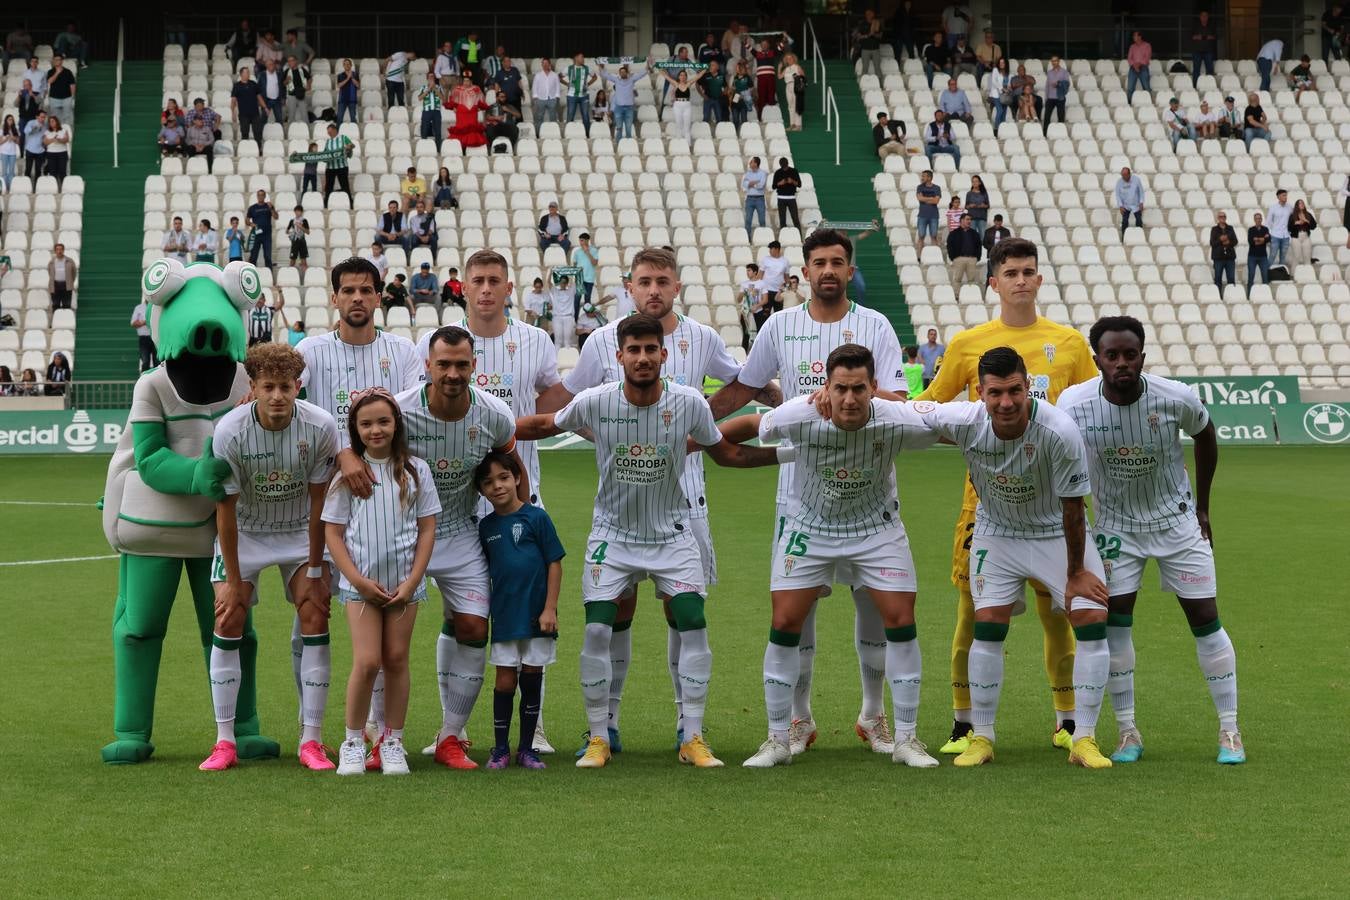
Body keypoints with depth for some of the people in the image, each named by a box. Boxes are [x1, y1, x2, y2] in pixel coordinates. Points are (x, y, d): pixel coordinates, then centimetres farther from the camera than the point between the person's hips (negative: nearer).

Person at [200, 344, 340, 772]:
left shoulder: (320, 427, -23)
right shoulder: (229, 431, -25)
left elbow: (319, 502, -13)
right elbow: (226, 507, -17)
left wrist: (315, 570, -10)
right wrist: (233, 579, -14)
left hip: (300, 531, 1)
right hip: (243, 531, -1)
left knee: (315, 617, -11)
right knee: (228, 621, -10)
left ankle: (311, 741, -4)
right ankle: (224, 742, -2)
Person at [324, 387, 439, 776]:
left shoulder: (414, 470, 3)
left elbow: (427, 528, 4)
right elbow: (333, 532, 0)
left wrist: (412, 581, -5)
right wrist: (359, 581, -9)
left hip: (404, 581, 1)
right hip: (360, 582, -1)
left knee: (396, 659, 5)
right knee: (367, 661, -9)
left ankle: (393, 742, 14)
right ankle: (353, 743, 3)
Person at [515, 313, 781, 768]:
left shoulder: (689, 403, -13)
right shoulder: (594, 402, -14)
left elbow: (727, 453, 4)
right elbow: (544, 425, 5)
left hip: (671, 534, 0)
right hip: (612, 534, 0)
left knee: (692, 623, -11)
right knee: (597, 629, -9)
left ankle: (693, 739, 0)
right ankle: (598, 738, 6)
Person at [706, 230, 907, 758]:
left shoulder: (875, 327, 0)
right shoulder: (780, 327, 6)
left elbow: (897, 402, -8)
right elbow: (743, 388, 17)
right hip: (799, 488, 1)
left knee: (874, 599, 4)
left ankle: (873, 715, 18)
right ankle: (799, 719, 13)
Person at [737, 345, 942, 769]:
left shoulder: (897, 420, -28)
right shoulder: (798, 416, -27)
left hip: (877, 528, 0)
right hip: (809, 527, 0)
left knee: (901, 620, -7)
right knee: (785, 624, -5)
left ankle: (906, 738, 7)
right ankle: (778, 739, 9)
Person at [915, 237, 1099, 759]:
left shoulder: (1069, 342, 7)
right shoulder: (967, 344, 4)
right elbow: (930, 405, 11)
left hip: (1049, 491, 1)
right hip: (987, 490, -1)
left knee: (1055, 608, 5)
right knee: (974, 607, 0)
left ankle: (1067, 723, 19)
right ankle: (964, 724, 12)